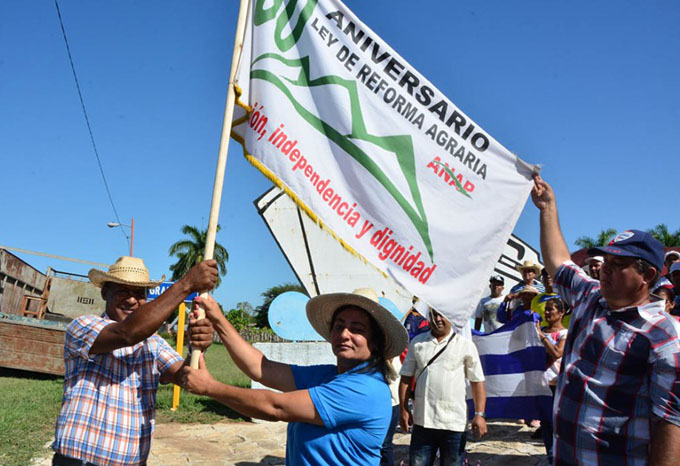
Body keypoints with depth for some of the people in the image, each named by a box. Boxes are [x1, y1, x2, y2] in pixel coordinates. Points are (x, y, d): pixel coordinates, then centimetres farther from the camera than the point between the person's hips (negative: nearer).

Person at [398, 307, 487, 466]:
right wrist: (403, 410, 4)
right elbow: (406, 378, 9)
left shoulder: (465, 345, -1)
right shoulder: (417, 343, 6)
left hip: (454, 423, -2)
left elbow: (477, 381, 0)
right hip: (422, 421, 2)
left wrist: (479, 414, -8)